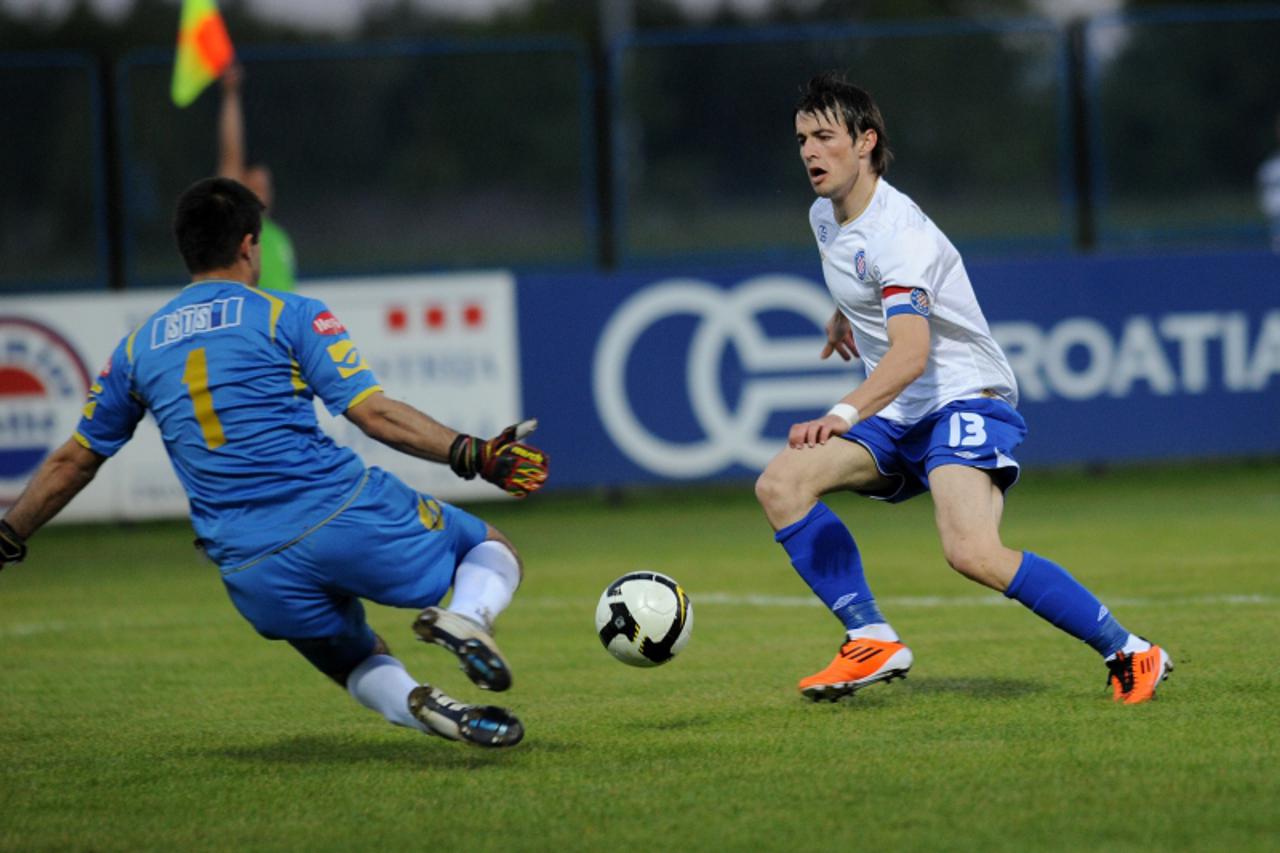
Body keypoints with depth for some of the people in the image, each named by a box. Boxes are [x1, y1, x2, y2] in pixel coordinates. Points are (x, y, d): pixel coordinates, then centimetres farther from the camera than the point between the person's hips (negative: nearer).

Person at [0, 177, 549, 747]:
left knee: (358, 663, 27)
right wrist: (472, 455, -9)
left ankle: (416, 705, -8)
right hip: (345, 516, -4)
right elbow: (373, 413, -9)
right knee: (492, 552, 16)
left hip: (253, 571, 4)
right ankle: (465, 616, -19)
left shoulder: (138, 347, 15)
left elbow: (74, 460, 21)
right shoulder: (290, 316, 2)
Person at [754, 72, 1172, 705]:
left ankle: (1128, 653, -17)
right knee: (780, 484, -11)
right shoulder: (825, 217, 7)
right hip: (899, 416, 9)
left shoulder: (899, 234, -22)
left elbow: (911, 353, -37)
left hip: (965, 399, -9)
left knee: (972, 552, -30)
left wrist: (844, 414, -50)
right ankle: (872, 641, -11)